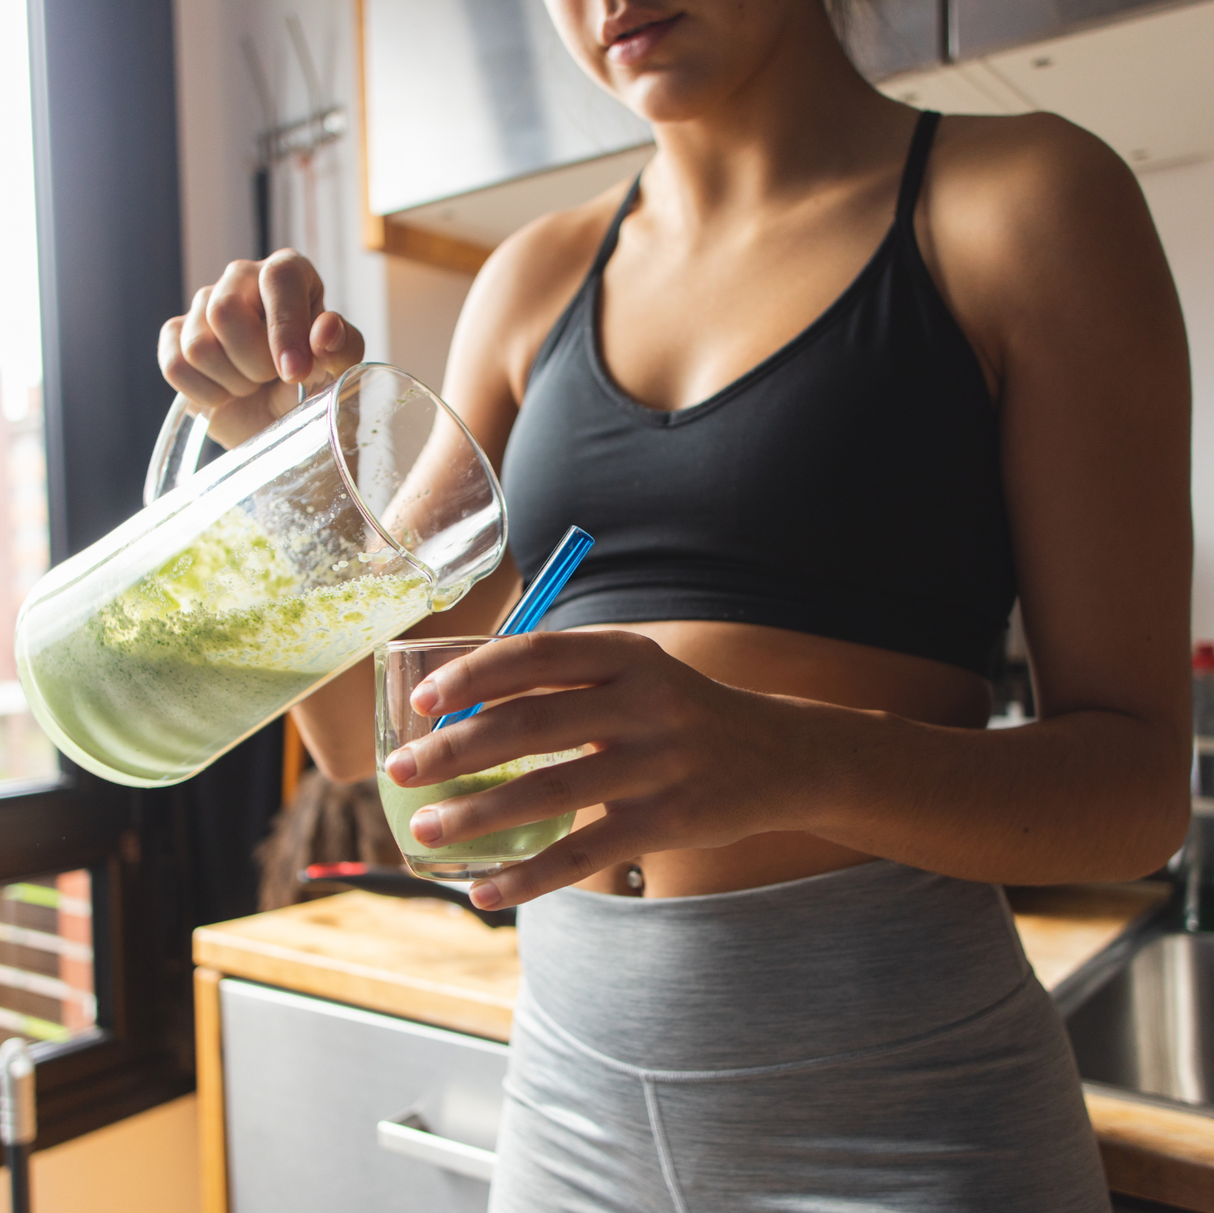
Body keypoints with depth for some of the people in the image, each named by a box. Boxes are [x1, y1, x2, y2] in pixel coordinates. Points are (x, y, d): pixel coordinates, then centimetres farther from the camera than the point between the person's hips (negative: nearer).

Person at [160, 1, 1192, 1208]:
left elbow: (1140, 779, -10)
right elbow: (362, 727, 6)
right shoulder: (536, 282, 6)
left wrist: (795, 761, -28)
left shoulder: (1025, 199, -6)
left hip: (888, 1096, -4)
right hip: (568, 1071, 5)